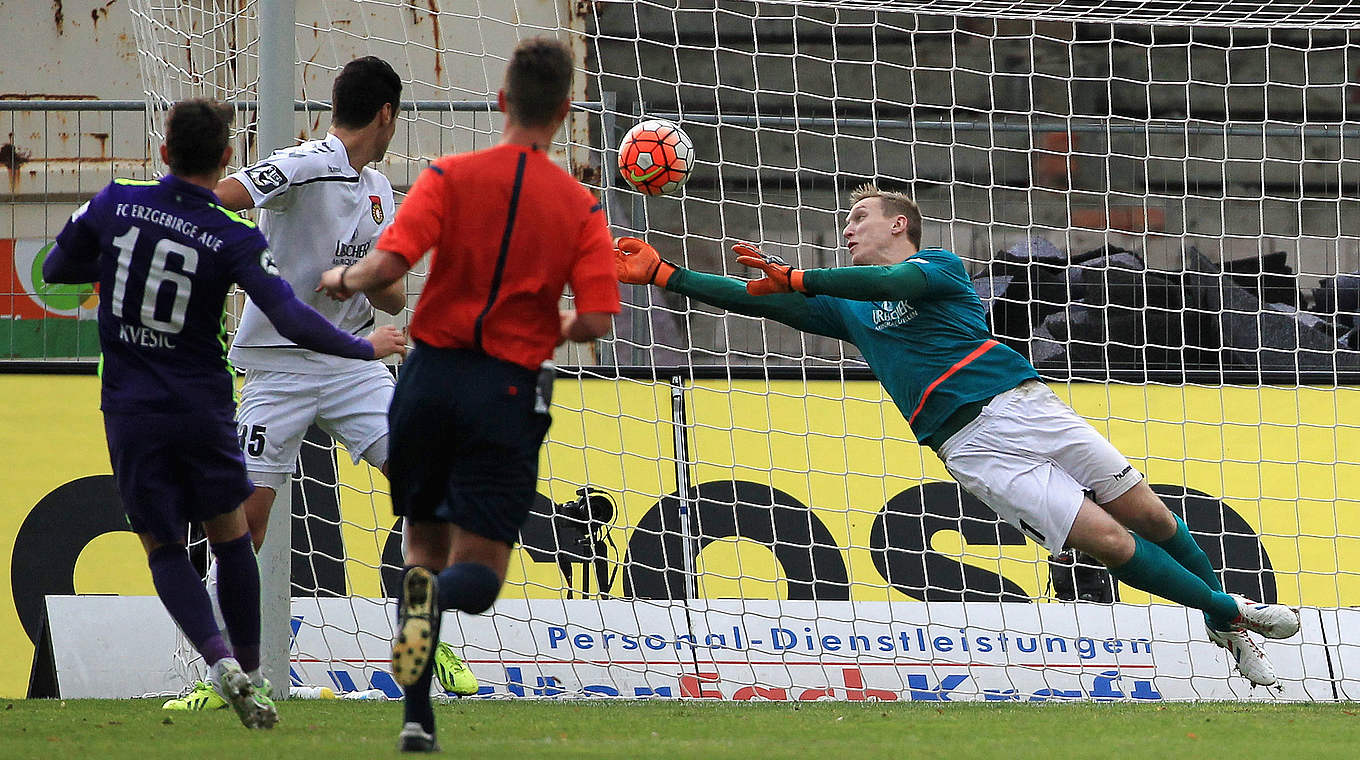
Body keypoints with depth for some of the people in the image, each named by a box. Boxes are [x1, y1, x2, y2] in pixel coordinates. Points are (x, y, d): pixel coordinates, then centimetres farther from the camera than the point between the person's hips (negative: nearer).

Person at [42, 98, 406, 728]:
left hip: (131, 410, 1)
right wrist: (365, 348, -6)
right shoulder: (234, 238, -11)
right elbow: (292, 321, -19)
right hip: (203, 407, -1)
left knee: (164, 549, 8)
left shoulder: (117, 202, -5)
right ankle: (250, 674, 17)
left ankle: (221, 661, -14)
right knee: (230, 535, 17)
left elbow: (56, 268, 8)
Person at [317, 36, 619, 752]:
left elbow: (388, 263, -15)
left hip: (432, 373, 1)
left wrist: (344, 280, 7)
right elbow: (595, 322, -8)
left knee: (424, 542, 17)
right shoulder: (580, 206, -1)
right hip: (509, 391, -1)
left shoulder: (452, 175, -4)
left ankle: (418, 719, 7)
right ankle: (434, 597, -33)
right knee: (480, 572, 5)